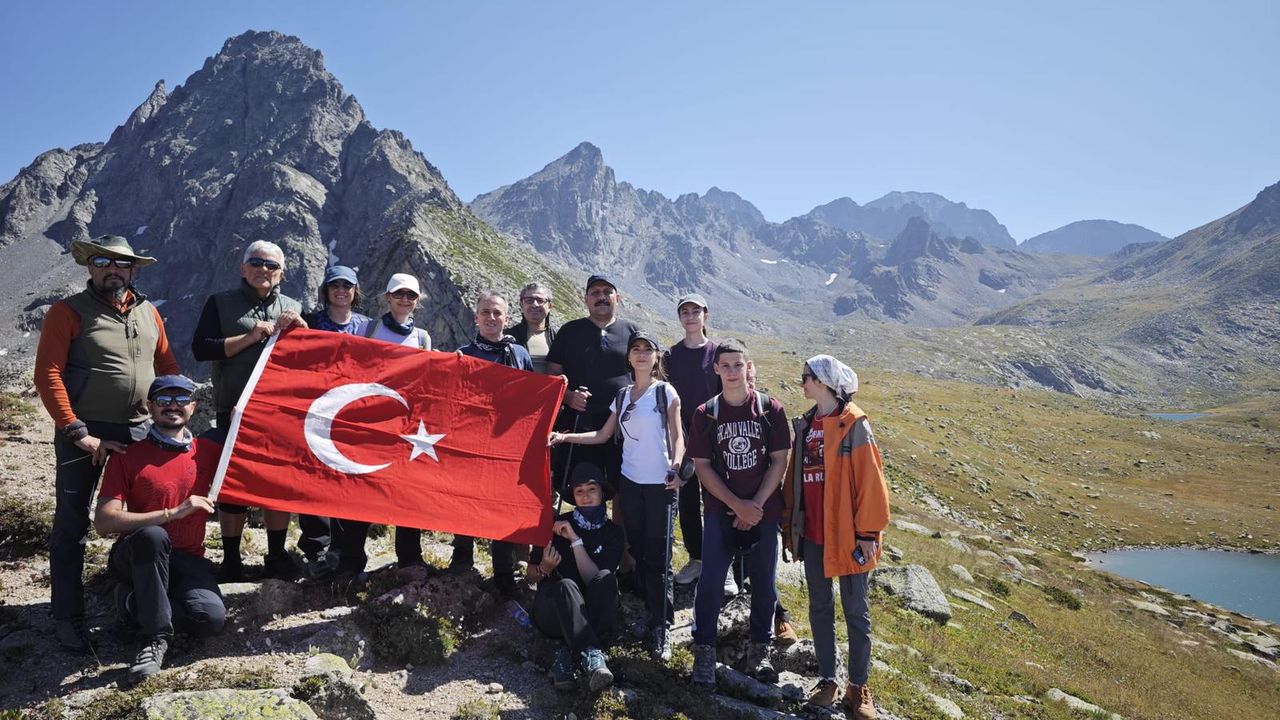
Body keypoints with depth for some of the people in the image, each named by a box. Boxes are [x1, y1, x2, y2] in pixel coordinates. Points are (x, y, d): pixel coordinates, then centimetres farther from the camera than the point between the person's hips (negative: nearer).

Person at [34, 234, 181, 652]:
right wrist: (77, 432, -17)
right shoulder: (68, 312, -6)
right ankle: (68, 618, 15)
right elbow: (48, 375, -12)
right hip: (84, 434, -5)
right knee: (72, 526, 4)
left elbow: (167, 365, 14)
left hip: (140, 432, 5)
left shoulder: (148, 312, 9)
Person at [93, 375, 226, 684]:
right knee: (152, 535, -39)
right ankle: (156, 638, -25)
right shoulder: (127, 457, -3)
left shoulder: (207, 451, 5)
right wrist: (172, 513, -23)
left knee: (211, 618, -28)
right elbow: (104, 522, -13)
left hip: (187, 560, 2)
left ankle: (135, 604, 2)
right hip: (138, 557, -2)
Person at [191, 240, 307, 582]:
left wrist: (299, 328, -8)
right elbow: (200, 348, -6)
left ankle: (277, 556, 20)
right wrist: (250, 337, -14)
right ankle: (231, 560, 16)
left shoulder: (292, 308, 14)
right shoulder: (221, 303, 6)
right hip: (235, 410, -2)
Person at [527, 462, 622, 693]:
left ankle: (567, 653, -36)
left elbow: (594, 580, -13)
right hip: (552, 611, -1)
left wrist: (576, 541, -21)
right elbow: (531, 576, 8)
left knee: (607, 578, -31)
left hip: (590, 615, 1)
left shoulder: (612, 532, 1)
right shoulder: (556, 525, 1)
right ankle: (591, 656, -48)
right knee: (566, 585, -35)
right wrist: (544, 569, -15)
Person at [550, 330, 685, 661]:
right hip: (630, 483, 5)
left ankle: (663, 627, 2)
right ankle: (652, 616, 21)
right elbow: (603, 435, 12)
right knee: (639, 553, 9)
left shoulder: (666, 392, -2)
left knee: (659, 556, -5)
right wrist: (564, 437, 4)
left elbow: (677, 436, -1)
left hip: (660, 484, -5)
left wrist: (676, 467, -17)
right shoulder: (623, 395, 10)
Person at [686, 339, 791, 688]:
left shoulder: (770, 409, -3)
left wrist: (756, 505, -11)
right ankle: (704, 652, 13)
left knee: (763, 583, 9)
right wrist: (737, 505, -12)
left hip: (764, 511, 1)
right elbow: (702, 466, -3)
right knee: (710, 582, -1)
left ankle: (760, 650, 26)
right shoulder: (705, 414, -3)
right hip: (720, 512, 0)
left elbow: (779, 461, -3)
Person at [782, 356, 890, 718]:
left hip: (846, 534, -6)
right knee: (820, 607, 14)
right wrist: (789, 524, 12)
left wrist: (868, 532, -13)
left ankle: (858, 686, 22)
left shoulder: (853, 424, -12)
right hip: (812, 533, 6)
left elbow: (870, 480, -13)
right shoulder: (805, 425, 7)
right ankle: (827, 679, 27)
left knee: (855, 610, 8)